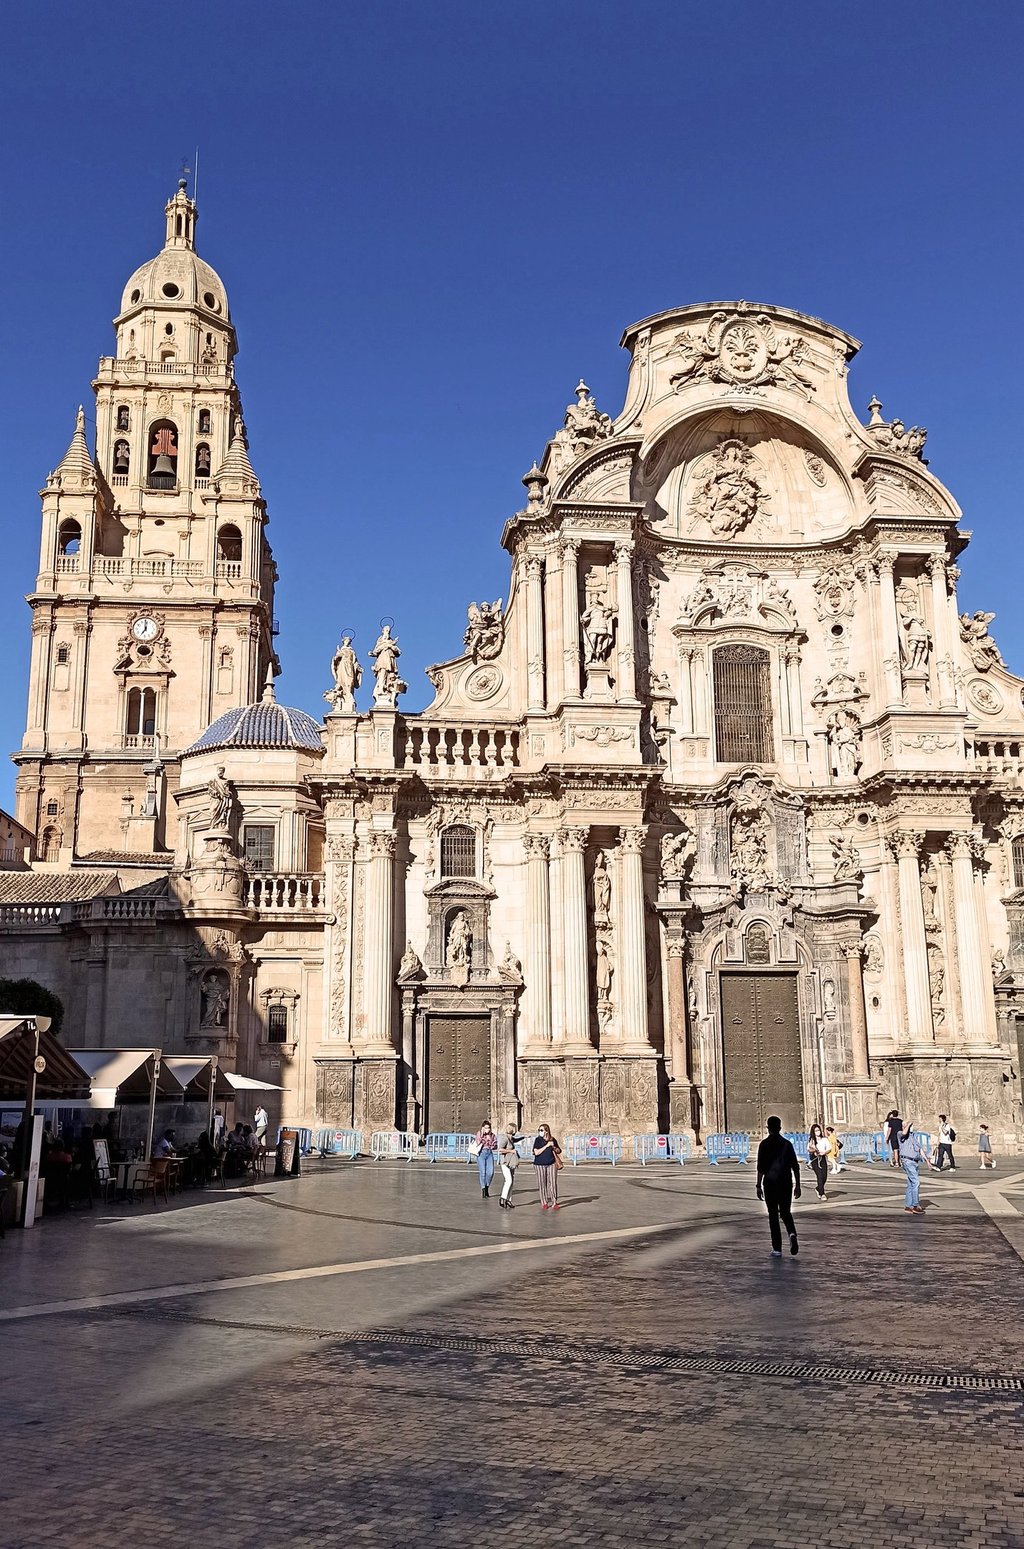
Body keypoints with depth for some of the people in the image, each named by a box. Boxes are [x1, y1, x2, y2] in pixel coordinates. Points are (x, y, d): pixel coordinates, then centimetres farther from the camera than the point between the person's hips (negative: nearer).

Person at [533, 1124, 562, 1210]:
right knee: (542, 1184, 3)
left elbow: (559, 1151, 14)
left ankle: (554, 1202, 5)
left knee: (553, 1183, -3)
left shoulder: (553, 1140, 2)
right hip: (540, 1165, -1)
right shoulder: (538, 1140, -5)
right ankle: (544, 1203, 14)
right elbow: (536, 1152, -15)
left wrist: (554, 1148, -9)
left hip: (551, 1164, 1)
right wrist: (547, 1145, -18)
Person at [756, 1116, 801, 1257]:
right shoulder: (787, 1144, 3)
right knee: (786, 1212, 16)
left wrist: (759, 1186, -4)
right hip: (786, 1183, 2)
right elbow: (795, 1166, 2)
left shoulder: (764, 1144, -4)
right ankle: (792, 1234, -13)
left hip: (770, 1183, -2)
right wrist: (797, 1185, 8)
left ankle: (777, 1249, 4)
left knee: (773, 1215, 5)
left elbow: (761, 1167, -8)